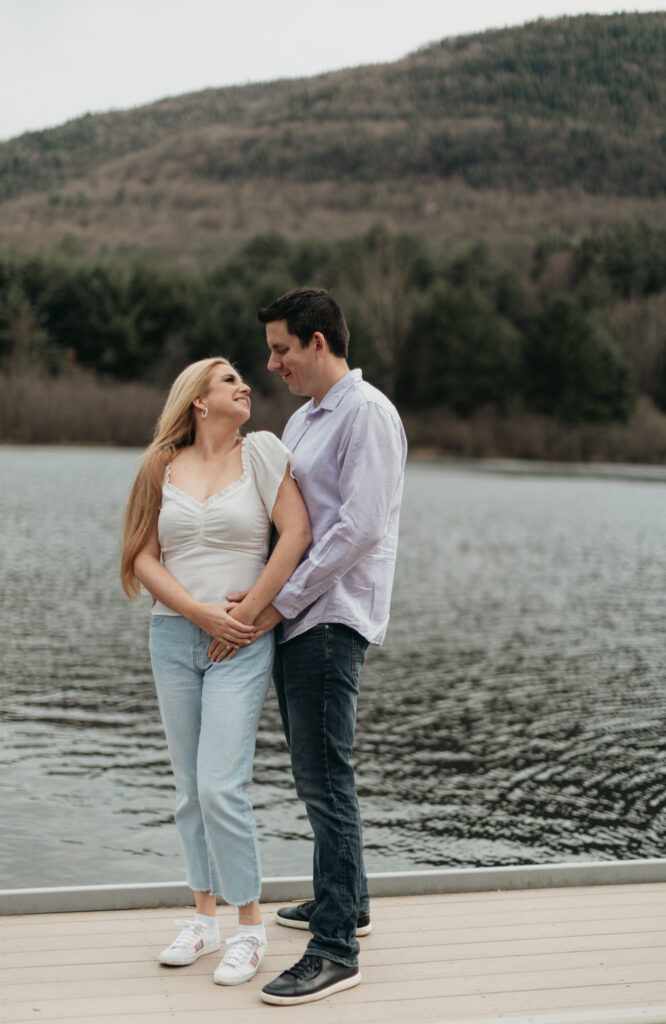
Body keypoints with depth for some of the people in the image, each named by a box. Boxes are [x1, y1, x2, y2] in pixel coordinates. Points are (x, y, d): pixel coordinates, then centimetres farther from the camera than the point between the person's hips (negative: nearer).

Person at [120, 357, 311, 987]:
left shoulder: (260, 450, 0)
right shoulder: (163, 467, 8)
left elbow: (296, 533, -7)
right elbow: (144, 559, 4)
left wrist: (248, 614, -9)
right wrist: (203, 614, -9)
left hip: (241, 645, -3)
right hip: (173, 635, 4)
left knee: (220, 786, -10)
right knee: (190, 787, 10)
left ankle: (250, 926, 4)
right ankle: (204, 918, 23)